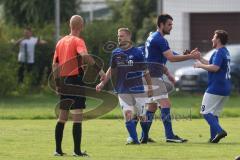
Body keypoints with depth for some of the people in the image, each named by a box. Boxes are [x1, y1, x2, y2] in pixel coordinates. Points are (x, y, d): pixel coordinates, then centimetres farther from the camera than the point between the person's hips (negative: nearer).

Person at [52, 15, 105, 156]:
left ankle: (58, 150, 14)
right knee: (77, 117, -6)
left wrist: (58, 83, 20)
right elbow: (85, 55, -30)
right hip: (76, 80, -7)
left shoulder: (61, 42, 12)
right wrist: (99, 69, -29)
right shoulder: (78, 41, -9)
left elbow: (55, 64, 14)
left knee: (62, 117, 13)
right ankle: (77, 151, -9)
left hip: (63, 81, 7)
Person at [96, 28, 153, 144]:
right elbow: (111, 70, 17)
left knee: (141, 115, 3)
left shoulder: (137, 53, -4)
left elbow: (145, 71, 2)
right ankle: (134, 139, -10)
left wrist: (150, 87, 2)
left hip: (137, 90, -2)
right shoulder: (116, 53, 5)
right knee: (128, 114, -12)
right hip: (122, 90, 2)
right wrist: (103, 83, 10)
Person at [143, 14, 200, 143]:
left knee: (152, 106, 13)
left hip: (150, 77, 11)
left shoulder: (152, 37, 19)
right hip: (154, 77, -11)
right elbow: (171, 58, -21)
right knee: (165, 104, -12)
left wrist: (168, 74, 26)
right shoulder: (159, 39, -14)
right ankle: (169, 135, -17)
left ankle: (144, 136, 14)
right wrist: (190, 56, -18)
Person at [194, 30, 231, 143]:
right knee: (214, 113, 15)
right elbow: (211, 64, 22)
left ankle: (219, 131, -21)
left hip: (215, 88, -10)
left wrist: (200, 65, -14)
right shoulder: (225, 52, 17)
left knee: (206, 112, -6)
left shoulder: (219, 52, -14)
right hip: (225, 88, 10)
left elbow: (215, 67, -26)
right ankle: (214, 137, 10)